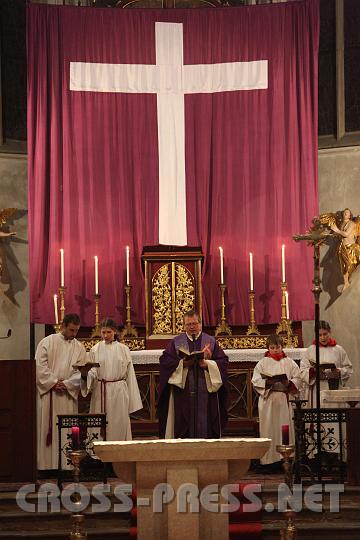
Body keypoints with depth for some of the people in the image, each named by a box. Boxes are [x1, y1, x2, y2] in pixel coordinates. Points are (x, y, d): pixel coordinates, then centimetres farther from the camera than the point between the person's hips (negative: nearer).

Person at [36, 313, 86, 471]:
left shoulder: (79, 348, 10)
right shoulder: (47, 342, 3)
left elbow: (80, 372, 2)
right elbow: (40, 366, -5)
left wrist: (66, 384, -13)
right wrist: (53, 382, -12)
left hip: (68, 394, 2)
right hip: (47, 391, -2)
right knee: (46, 428, -1)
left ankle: (66, 464, 2)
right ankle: (46, 465, 2)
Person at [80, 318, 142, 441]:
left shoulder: (123, 349, 5)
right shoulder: (95, 350, 4)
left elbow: (129, 374, 6)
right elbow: (92, 373, 1)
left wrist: (132, 400, 4)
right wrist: (85, 373, -24)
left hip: (119, 392, 0)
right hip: (100, 392, 0)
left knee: (118, 426, 1)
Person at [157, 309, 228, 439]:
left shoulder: (211, 341, 10)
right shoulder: (176, 342, 10)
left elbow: (223, 361, 3)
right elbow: (165, 361, 0)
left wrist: (206, 364, -13)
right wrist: (183, 363, -13)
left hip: (206, 390, 0)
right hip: (183, 392, 0)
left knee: (205, 423, -2)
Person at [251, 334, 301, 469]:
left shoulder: (289, 363, 11)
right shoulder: (263, 363, 7)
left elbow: (297, 379, 6)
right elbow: (255, 380, 1)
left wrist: (289, 383, -12)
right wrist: (267, 382, -15)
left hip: (284, 399, 1)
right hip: (268, 400, -1)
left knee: (285, 427, -1)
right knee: (269, 428, -4)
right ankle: (270, 457, -2)